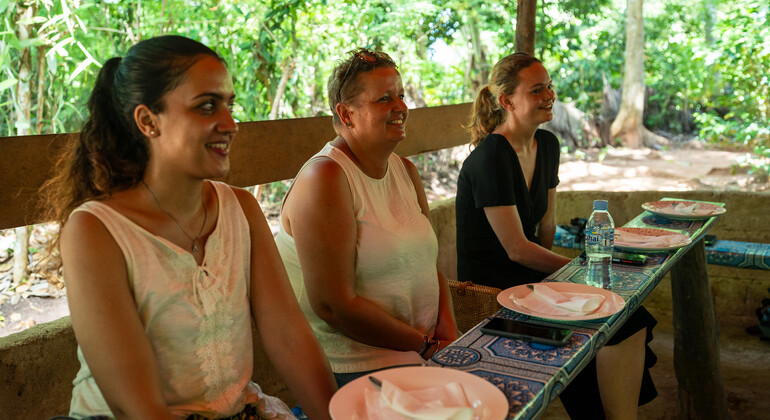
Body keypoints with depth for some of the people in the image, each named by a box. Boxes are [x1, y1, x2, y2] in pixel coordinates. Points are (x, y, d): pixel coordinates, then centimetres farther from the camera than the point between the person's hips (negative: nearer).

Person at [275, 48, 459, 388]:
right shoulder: (324, 178, -16)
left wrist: (448, 328, -4)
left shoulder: (406, 171, 13)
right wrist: (424, 344, -13)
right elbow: (334, 305, -20)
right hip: (350, 367, -8)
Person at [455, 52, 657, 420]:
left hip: (531, 277, 8)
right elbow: (516, 249, -17)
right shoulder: (490, 157, -18)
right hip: (493, 289, -8)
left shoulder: (547, 144, 9)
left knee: (630, 314, -9)